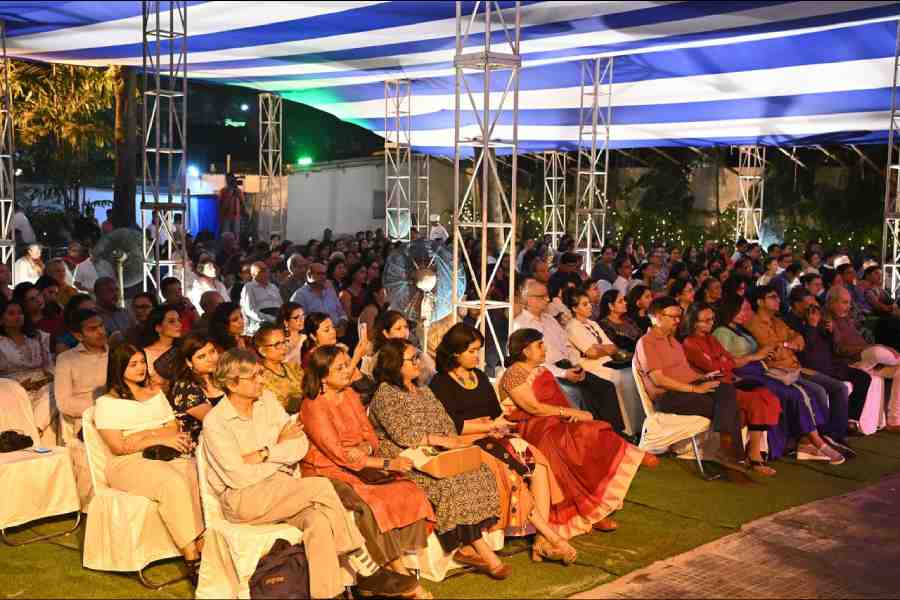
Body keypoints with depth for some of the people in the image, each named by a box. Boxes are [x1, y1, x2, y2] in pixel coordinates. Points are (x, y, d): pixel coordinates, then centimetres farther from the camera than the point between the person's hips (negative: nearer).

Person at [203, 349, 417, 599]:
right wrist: (281, 447, -3)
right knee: (321, 487, -25)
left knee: (319, 520, -29)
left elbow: (301, 446, 4)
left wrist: (264, 454, -11)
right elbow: (239, 477, -14)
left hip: (280, 490, 5)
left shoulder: (266, 400, 10)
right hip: (242, 498, -5)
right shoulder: (214, 422, -6)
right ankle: (366, 571, -16)